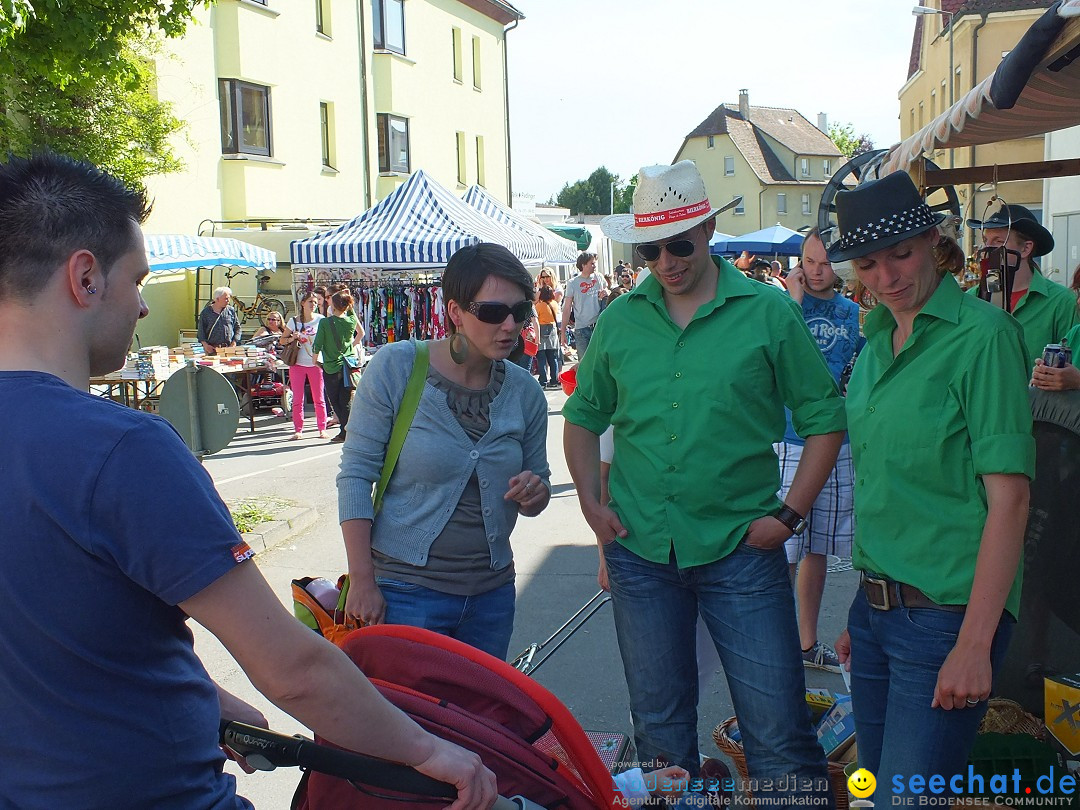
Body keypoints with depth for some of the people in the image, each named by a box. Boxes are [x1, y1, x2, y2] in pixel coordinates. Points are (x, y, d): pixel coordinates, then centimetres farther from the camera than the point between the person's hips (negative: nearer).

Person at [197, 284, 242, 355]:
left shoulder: (231, 310, 9)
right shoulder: (206, 312, 4)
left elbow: (237, 327, 13)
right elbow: (201, 330, 6)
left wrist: (234, 342, 1)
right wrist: (205, 344, -6)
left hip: (228, 348, 1)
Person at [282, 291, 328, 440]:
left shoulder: (320, 320, -1)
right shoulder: (294, 321, 2)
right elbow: (283, 340, 10)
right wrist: (291, 339, -11)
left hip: (315, 364, -1)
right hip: (297, 364, 1)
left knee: (319, 399, 3)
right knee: (297, 399, 3)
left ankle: (322, 429, 11)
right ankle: (298, 430, 11)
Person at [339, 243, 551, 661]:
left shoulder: (525, 391, 0)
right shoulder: (396, 367, -10)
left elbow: (539, 482, 11)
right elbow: (356, 474, -10)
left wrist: (534, 492, -13)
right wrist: (362, 581, -13)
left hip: (492, 593, 4)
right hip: (406, 590, -4)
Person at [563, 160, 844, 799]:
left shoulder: (768, 313, -4)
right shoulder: (619, 320, 4)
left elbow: (825, 417, 1)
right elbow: (583, 416, 16)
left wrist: (790, 514, -6)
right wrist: (591, 503, 5)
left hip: (740, 549, -3)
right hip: (640, 550, 3)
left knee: (779, 733, 1)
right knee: (660, 726, 17)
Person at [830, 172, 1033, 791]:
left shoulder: (983, 334, -12)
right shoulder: (878, 343, 10)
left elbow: (1009, 498, -16)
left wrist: (974, 644, -20)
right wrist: (863, 613, 16)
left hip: (947, 612, -7)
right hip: (875, 605, 7)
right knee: (878, 779, 18)